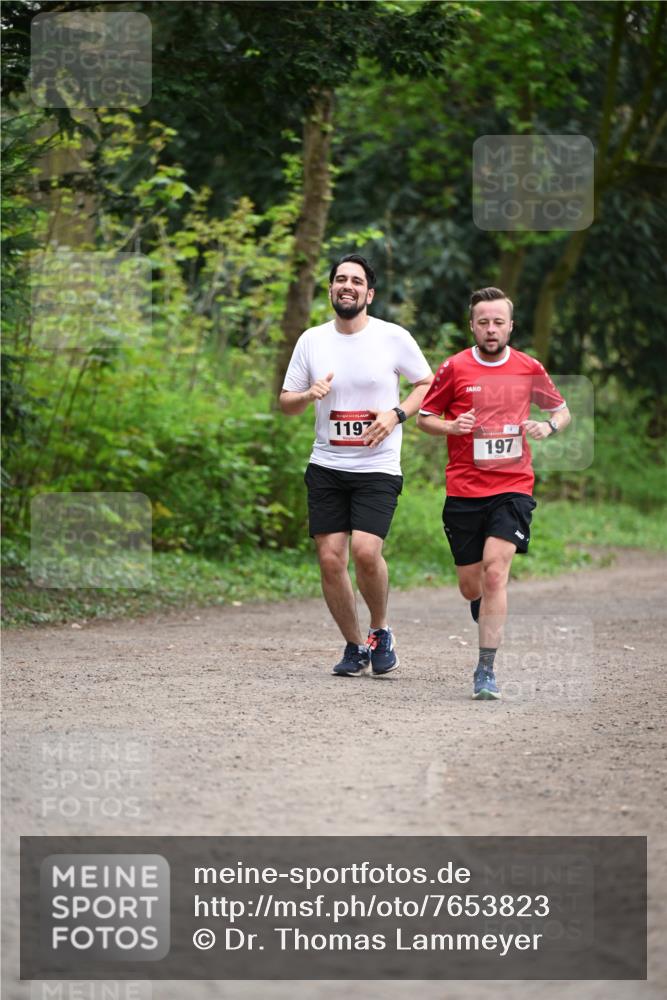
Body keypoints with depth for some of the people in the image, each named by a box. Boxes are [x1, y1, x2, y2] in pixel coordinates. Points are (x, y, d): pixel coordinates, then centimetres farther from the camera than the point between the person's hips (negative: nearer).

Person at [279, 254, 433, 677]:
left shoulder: (394, 337, -2)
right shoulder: (311, 340, 6)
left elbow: (429, 384, 7)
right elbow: (286, 402, 12)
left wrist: (396, 414, -9)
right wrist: (309, 396, -11)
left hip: (378, 467, -3)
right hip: (326, 466, 3)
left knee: (366, 551, -20)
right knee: (331, 559, -3)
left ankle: (381, 630, 5)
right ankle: (355, 646, 15)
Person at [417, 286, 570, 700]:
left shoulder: (529, 369, 4)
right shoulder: (454, 368, 0)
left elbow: (562, 410, 17)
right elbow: (425, 417, 8)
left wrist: (549, 426, -6)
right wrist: (452, 426, -13)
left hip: (512, 487, -1)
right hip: (464, 491, 1)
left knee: (495, 570, -17)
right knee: (471, 585, 6)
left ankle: (486, 670, -14)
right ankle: (490, 625, 43)